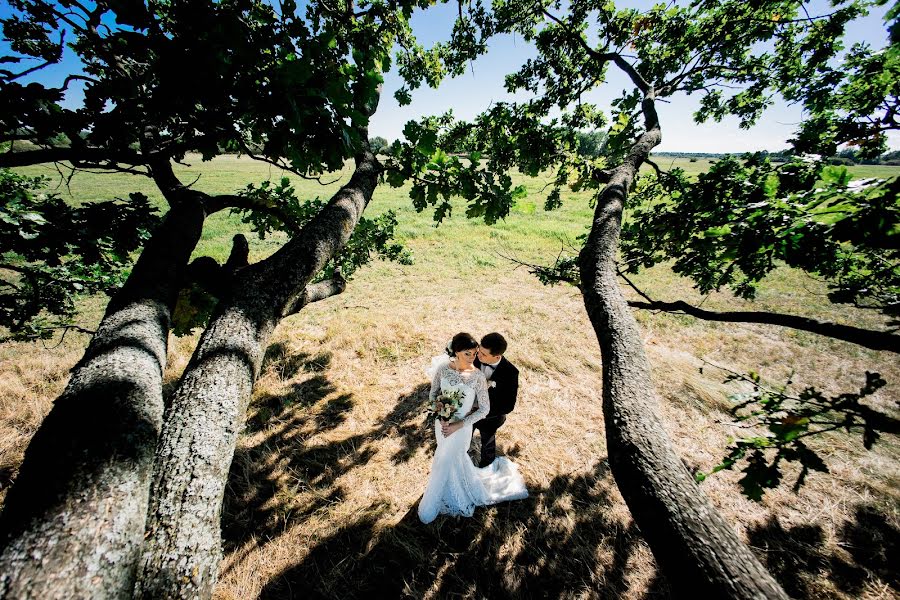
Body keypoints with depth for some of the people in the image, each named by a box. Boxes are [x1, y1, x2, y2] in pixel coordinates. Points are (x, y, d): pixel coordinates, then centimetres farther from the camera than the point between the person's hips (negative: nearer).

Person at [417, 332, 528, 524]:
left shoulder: (478, 376, -24)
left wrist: (458, 425, -20)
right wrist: (441, 417, -17)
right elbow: (433, 394, -3)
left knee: (444, 464, 16)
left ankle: (430, 508, 45)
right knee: (455, 458, 28)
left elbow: (484, 409, -17)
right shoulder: (442, 368, -17)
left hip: (461, 426, -3)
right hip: (442, 421, 3)